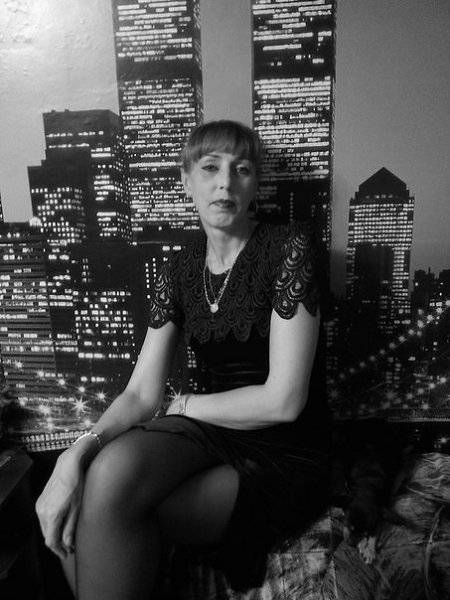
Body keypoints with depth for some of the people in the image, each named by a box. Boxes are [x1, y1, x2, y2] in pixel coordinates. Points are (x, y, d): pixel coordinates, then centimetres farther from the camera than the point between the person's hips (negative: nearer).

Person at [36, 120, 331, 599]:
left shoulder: (288, 247, -14)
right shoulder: (180, 270, 2)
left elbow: (283, 401, -19)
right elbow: (141, 394, -4)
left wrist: (186, 404, -8)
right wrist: (77, 453, -21)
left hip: (287, 457, -4)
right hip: (214, 433, 4)